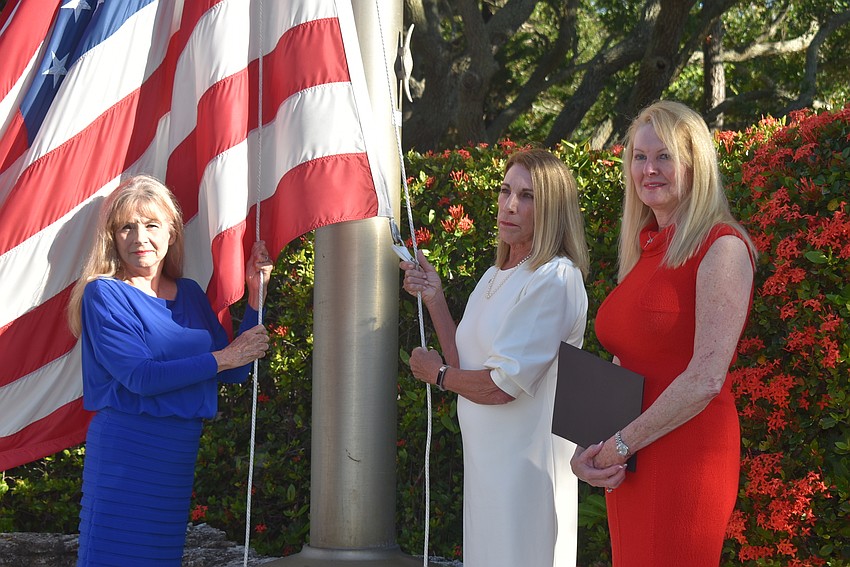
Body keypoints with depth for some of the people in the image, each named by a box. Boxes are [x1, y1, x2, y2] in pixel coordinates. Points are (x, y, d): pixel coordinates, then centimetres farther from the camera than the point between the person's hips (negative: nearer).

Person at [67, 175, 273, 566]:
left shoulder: (190, 294, 12)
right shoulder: (104, 293, -6)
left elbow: (234, 373, 9)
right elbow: (139, 377, -16)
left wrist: (255, 295, 3)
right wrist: (224, 357, -13)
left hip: (181, 453, 6)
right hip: (125, 449, -6)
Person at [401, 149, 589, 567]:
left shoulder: (555, 279, -15)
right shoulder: (496, 277, 13)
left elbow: (502, 386, -19)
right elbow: (469, 366, 9)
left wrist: (438, 374, -2)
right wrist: (433, 298, 3)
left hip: (526, 461, -8)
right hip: (486, 455, 8)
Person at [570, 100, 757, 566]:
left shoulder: (721, 248, -9)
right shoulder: (644, 252, 14)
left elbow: (706, 378, -17)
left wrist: (621, 445, -12)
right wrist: (588, 449, 1)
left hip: (684, 457, -7)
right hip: (628, 468, 7)